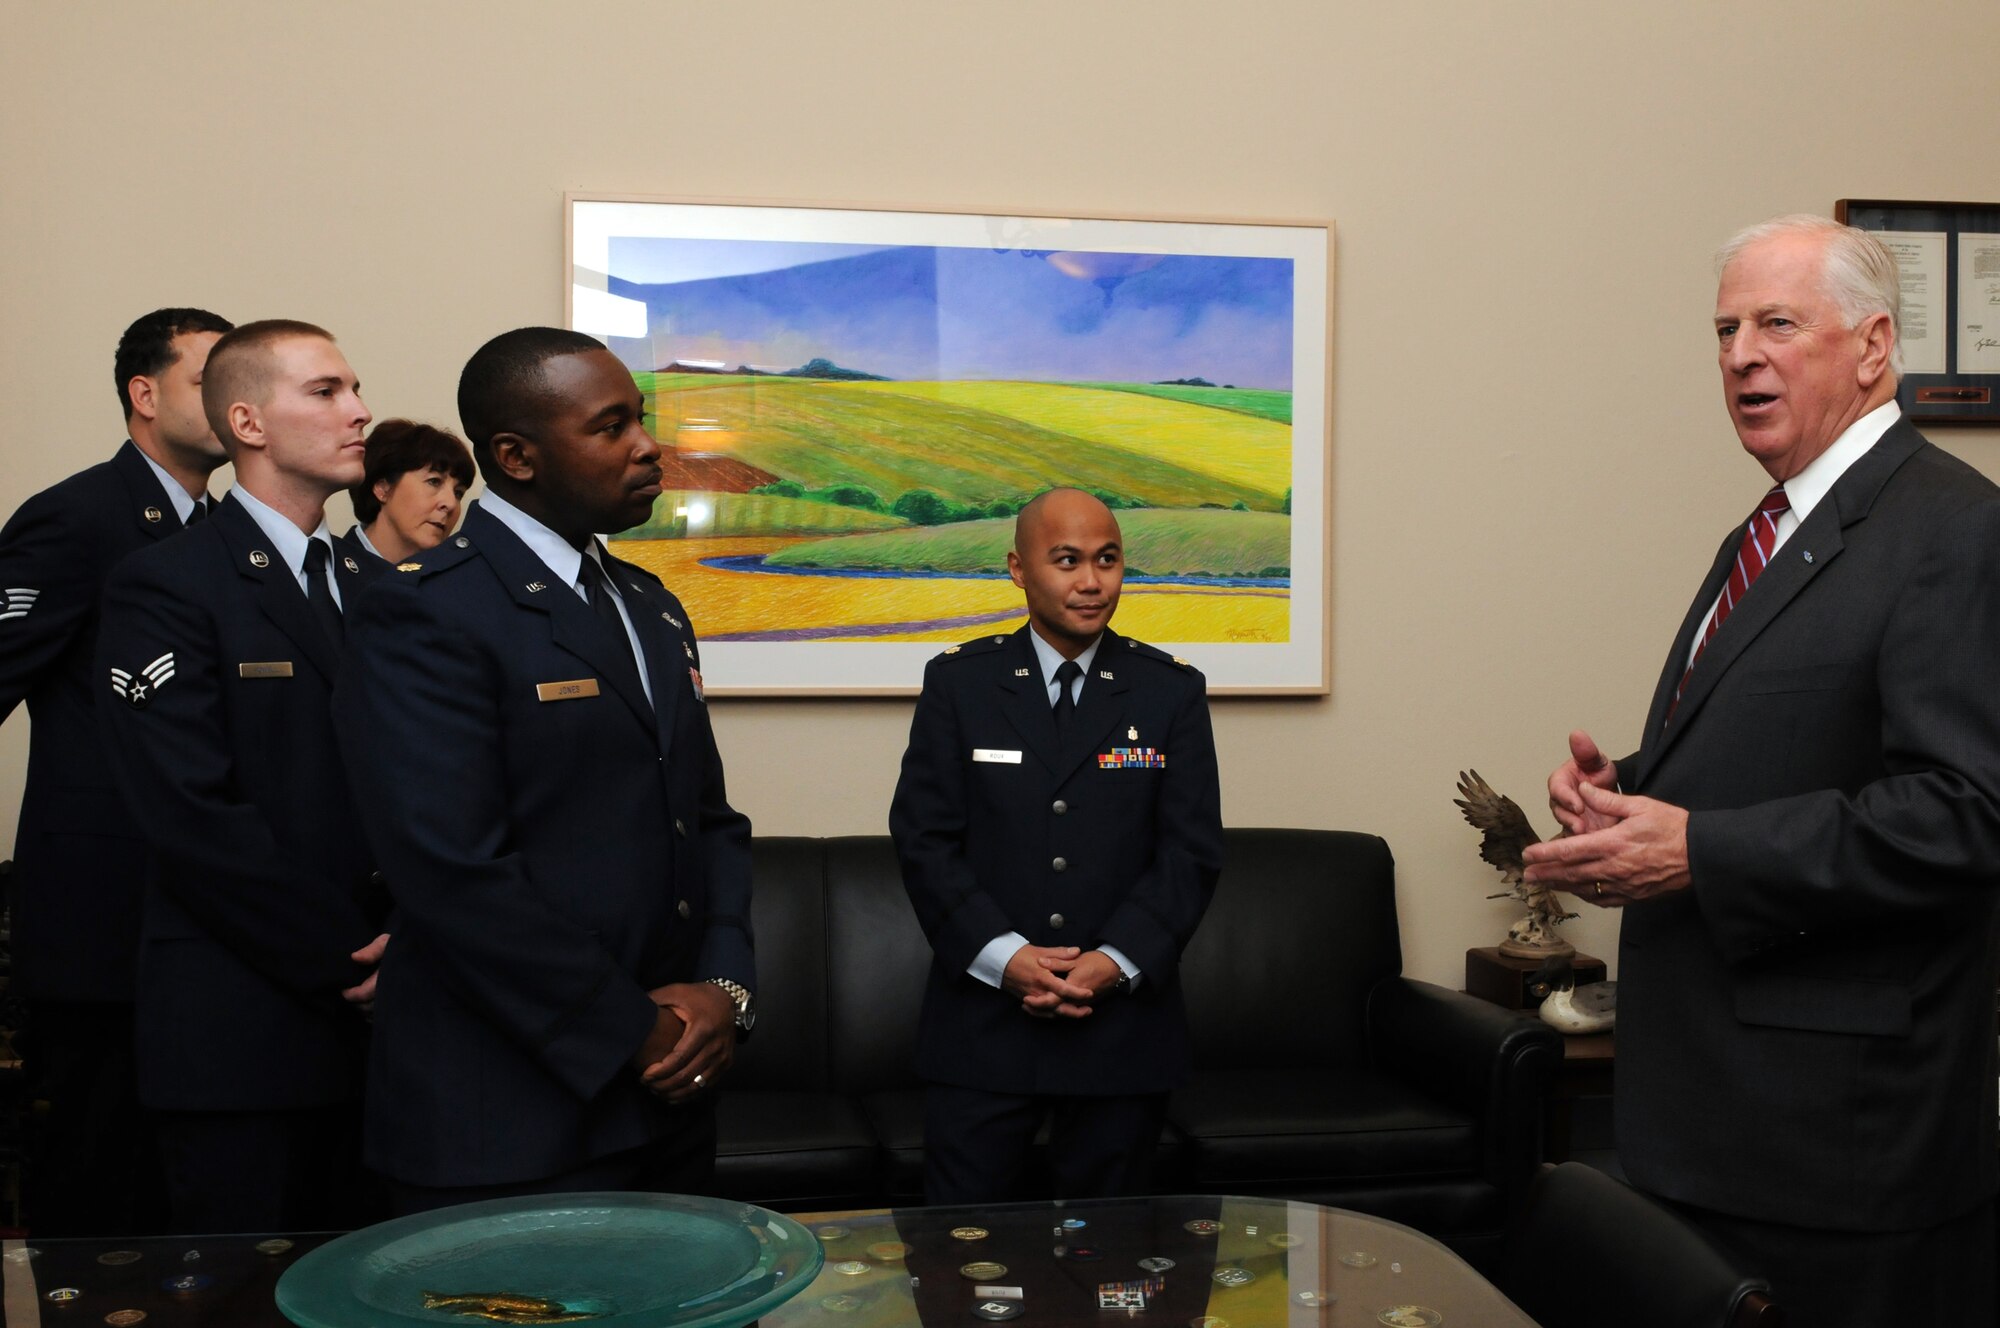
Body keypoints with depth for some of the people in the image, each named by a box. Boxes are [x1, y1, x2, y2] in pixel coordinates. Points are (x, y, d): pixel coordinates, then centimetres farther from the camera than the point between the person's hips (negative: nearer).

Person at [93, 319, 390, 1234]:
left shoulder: (370, 590, 14)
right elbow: (193, 816, -15)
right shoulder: (164, 589, -8)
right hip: (244, 1029, -6)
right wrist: (351, 958, -14)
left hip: (375, 1019, 6)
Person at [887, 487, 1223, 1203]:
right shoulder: (958, 681, 4)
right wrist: (1003, 955, -14)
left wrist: (1116, 962, -13)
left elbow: (1192, 851, 0)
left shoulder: (1173, 691, 5)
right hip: (981, 1021, -1)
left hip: (1124, 1021, 1)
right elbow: (923, 838, -2)